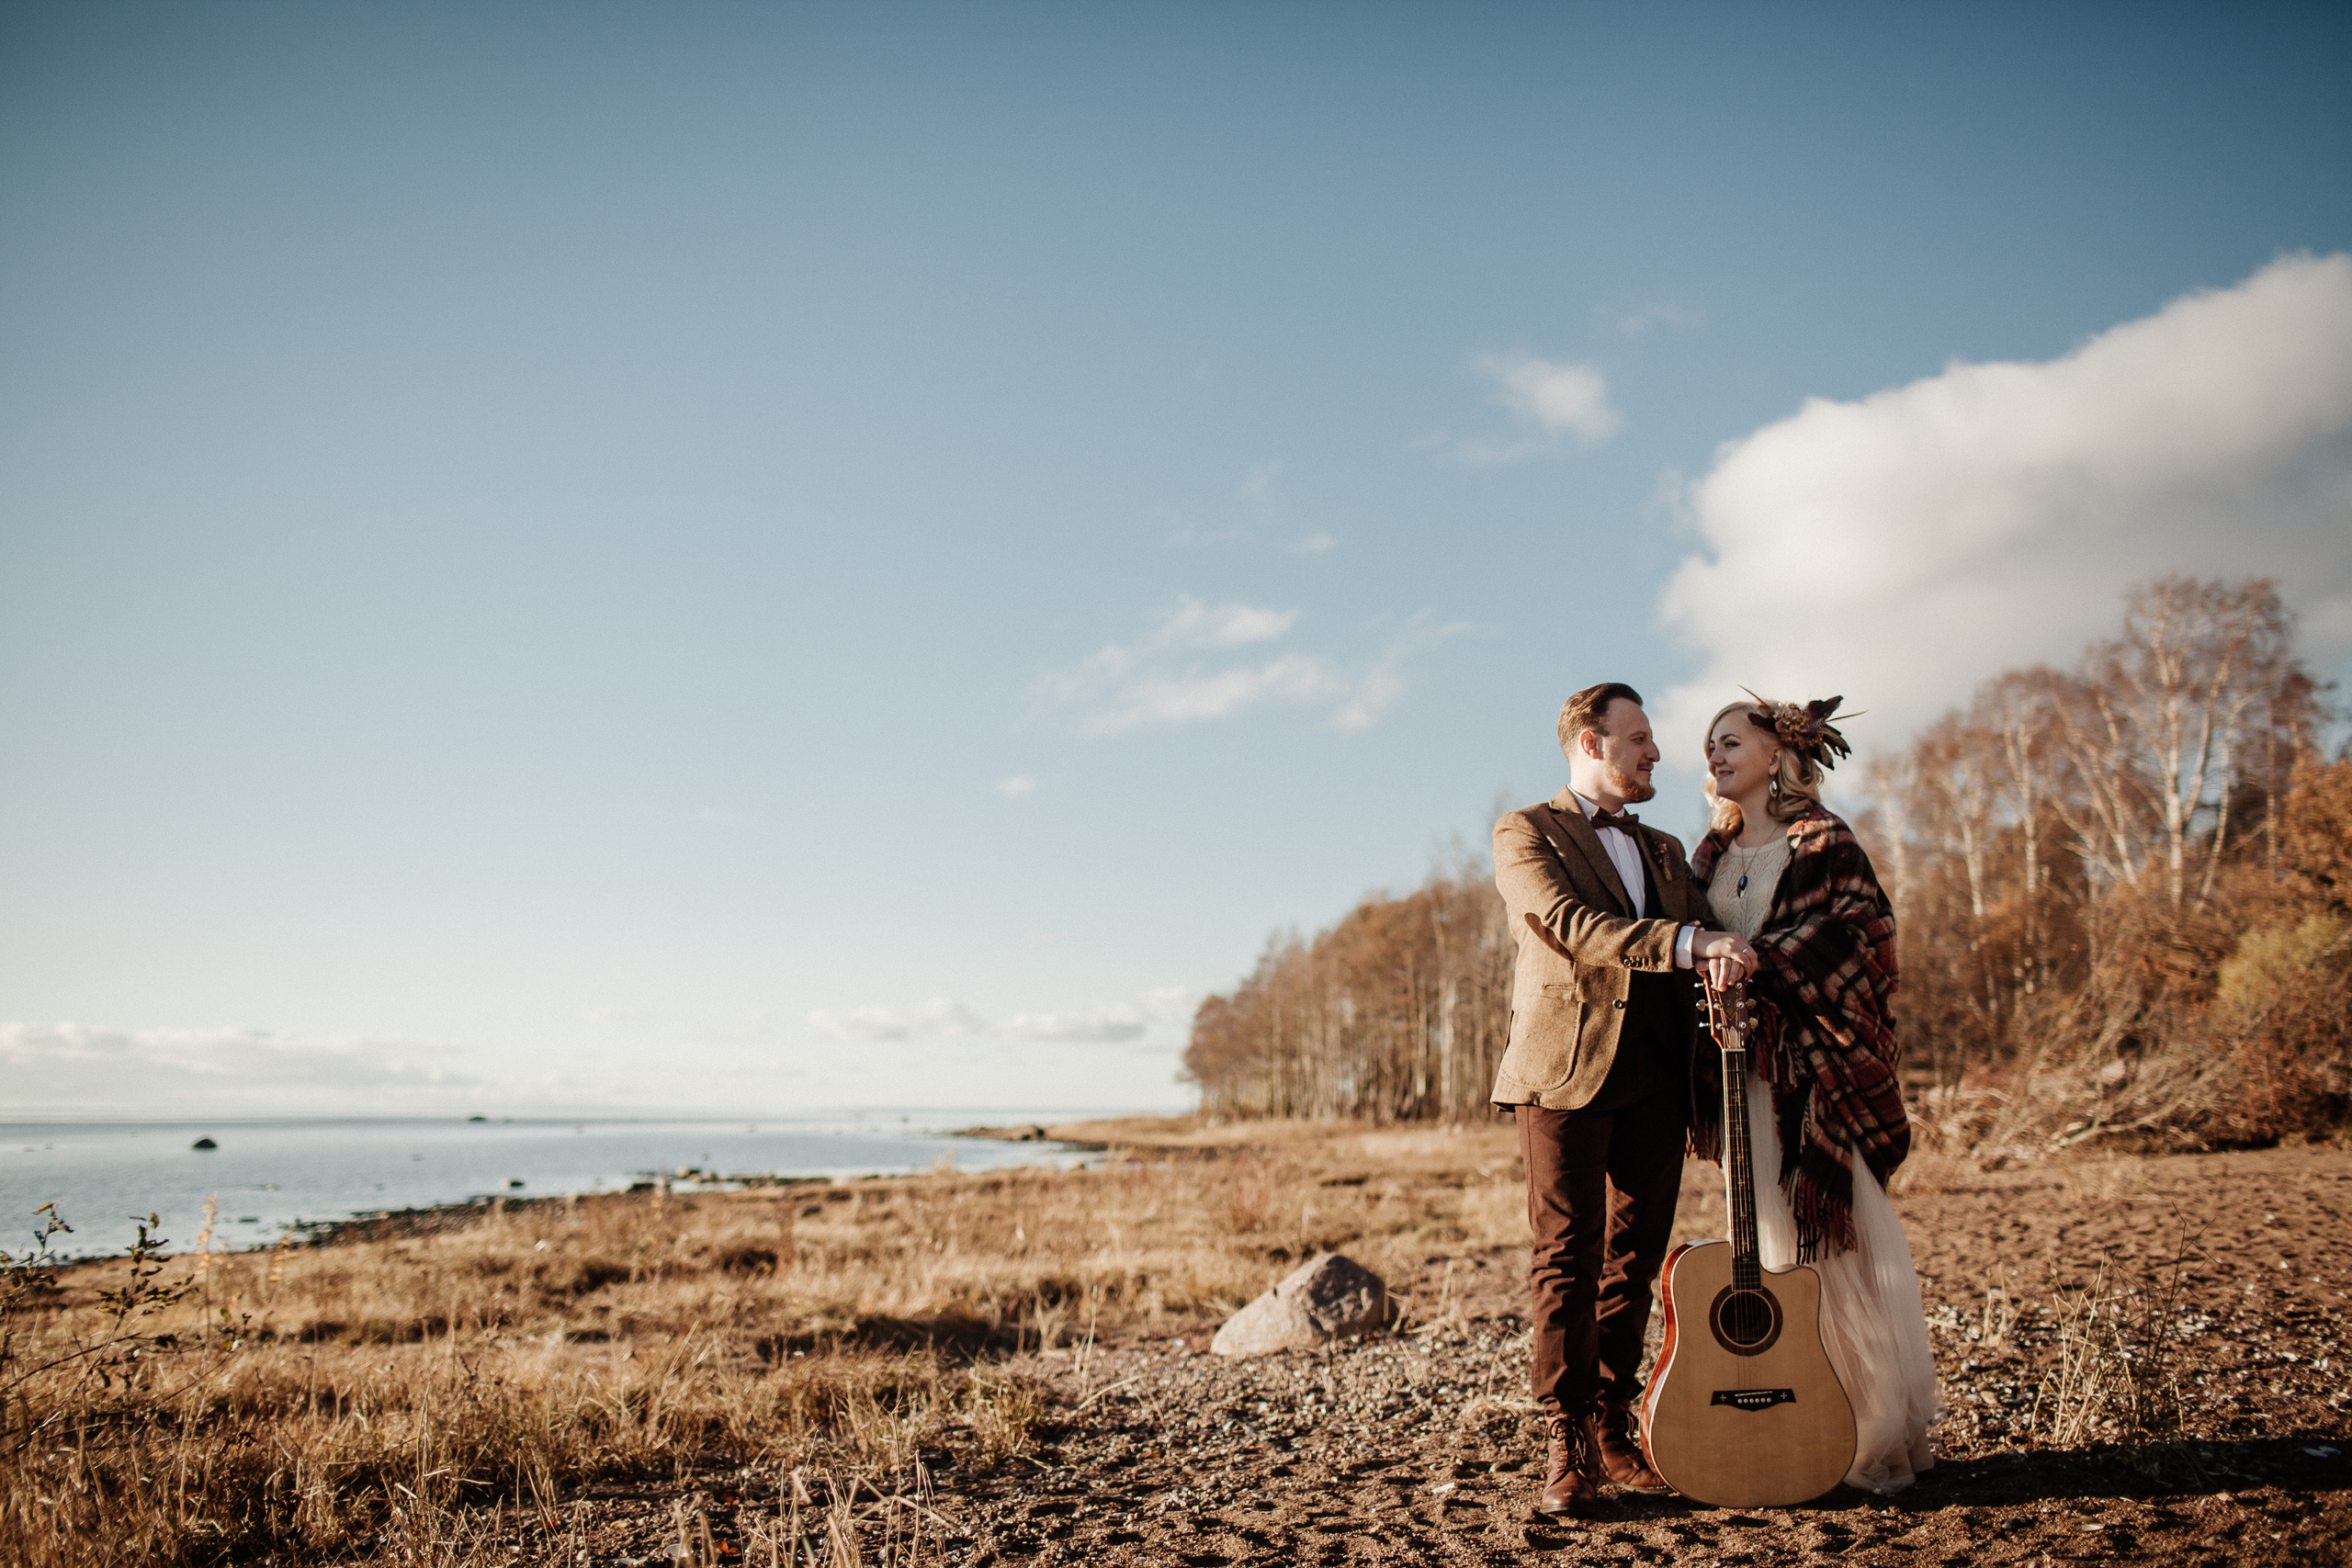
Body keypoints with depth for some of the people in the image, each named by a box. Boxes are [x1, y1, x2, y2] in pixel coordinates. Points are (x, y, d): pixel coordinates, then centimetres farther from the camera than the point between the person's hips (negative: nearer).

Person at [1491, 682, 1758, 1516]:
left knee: (1635, 1259, 7)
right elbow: (1574, 925, -14)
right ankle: (1566, 1448, 1)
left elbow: (1705, 939, 15)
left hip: (1656, 1077, 6)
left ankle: (1614, 1433, 16)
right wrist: (1689, 943, -24)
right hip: (1567, 1071, -6)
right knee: (1567, 1258, -5)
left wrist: (1726, 964, -6)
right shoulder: (1526, 833, 3)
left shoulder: (1663, 850, 25)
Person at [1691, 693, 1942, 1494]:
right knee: (1768, 1252, 7)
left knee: (1836, 1244, -4)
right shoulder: (1715, 853, 16)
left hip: (1813, 1065, -6)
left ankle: (1879, 1436, 8)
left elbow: (1858, 925, -15)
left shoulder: (1817, 839, -3)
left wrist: (1763, 961, -22)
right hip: (1743, 1067, 6)